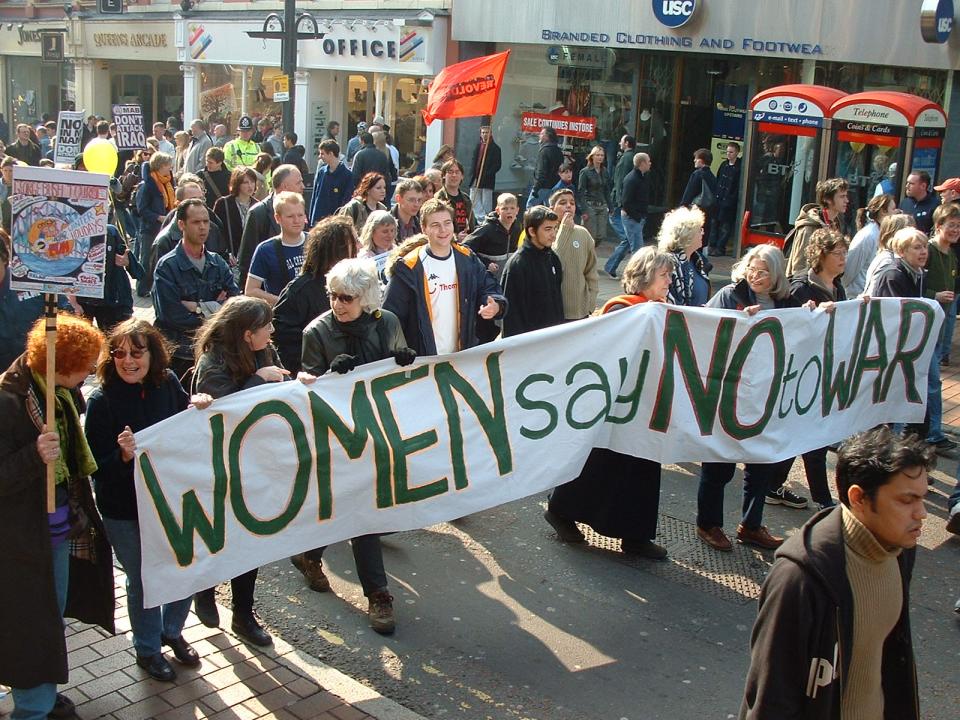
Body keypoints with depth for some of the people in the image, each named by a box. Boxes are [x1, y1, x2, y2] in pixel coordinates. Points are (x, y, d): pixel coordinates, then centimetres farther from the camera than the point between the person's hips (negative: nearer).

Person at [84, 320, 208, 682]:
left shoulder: (168, 383, -6)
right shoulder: (102, 400, -18)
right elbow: (96, 466, -17)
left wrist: (198, 409, -9)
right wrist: (123, 455, -37)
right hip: (125, 510, -4)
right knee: (143, 581, 11)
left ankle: (172, 631, 43)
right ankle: (147, 649, 36)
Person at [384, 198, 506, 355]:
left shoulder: (467, 259, 3)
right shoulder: (408, 268, -11)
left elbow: (489, 288, 8)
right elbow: (392, 315, -11)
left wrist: (495, 306, -15)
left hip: (464, 355, 4)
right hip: (422, 359, -4)